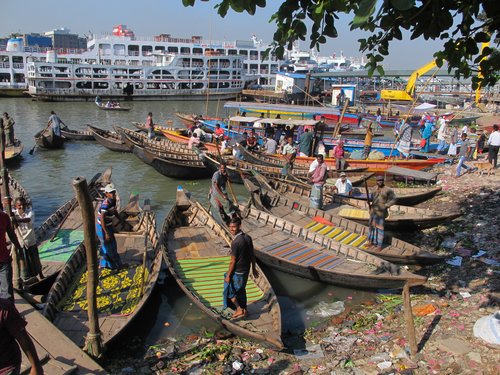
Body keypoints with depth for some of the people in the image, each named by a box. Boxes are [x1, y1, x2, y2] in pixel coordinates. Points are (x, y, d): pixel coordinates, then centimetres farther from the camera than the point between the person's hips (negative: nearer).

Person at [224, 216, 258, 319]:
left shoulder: (235, 242, -27)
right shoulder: (248, 237, -3)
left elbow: (233, 261, -21)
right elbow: (252, 255, 6)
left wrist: (228, 275, -11)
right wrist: (253, 268, 17)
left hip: (237, 272, -7)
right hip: (246, 270, 8)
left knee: (229, 290, 14)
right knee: (241, 290, 24)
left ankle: (239, 309, 18)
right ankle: (244, 310, 36)